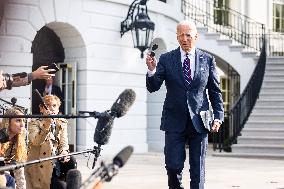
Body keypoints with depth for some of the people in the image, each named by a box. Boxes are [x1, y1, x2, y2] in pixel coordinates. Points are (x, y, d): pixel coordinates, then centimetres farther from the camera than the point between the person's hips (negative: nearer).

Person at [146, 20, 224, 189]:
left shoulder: (208, 60, 5)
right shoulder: (166, 59, 2)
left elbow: (215, 91, 9)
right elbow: (153, 87, -3)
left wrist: (218, 116, 1)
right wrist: (152, 70, -22)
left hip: (199, 122, 1)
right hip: (175, 122, 0)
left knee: (198, 169, 5)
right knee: (173, 166, -3)